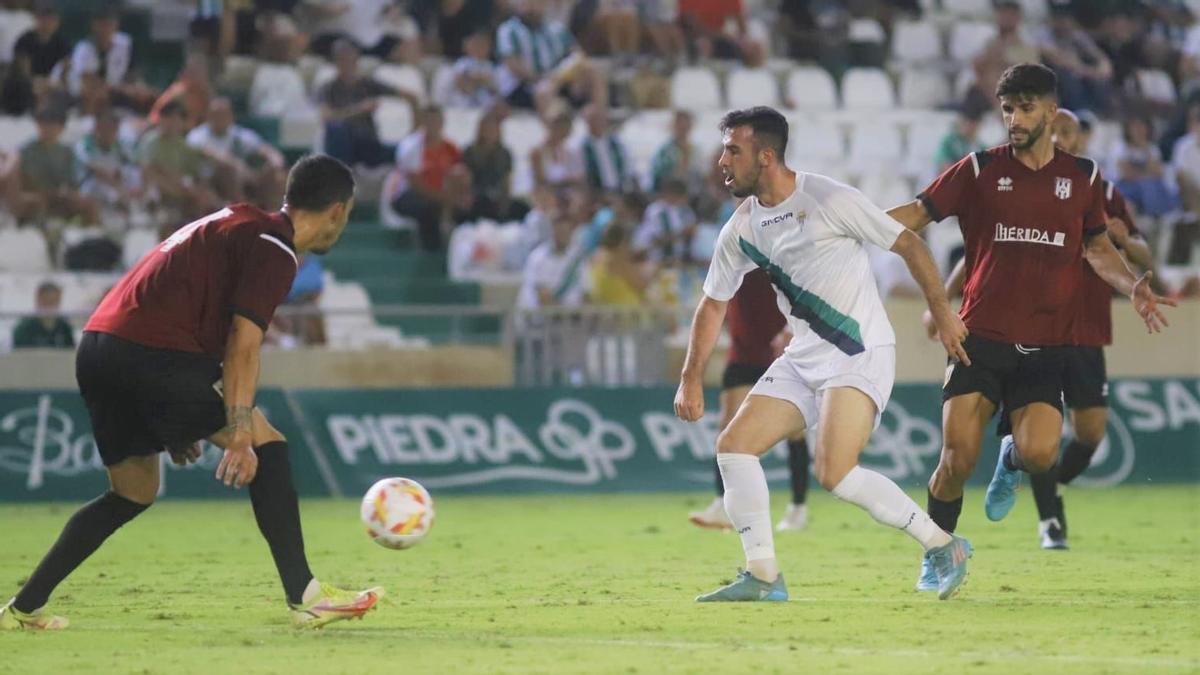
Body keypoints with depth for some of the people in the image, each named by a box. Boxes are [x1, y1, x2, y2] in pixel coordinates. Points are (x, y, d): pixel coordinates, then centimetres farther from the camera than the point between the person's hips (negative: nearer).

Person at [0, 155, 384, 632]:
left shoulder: (234, 223, 26)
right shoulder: (274, 249, -4)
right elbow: (243, 343, -15)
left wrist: (180, 425, 31)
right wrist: (240, 435, -19)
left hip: (96, 351, 9)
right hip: (150, 355, -9)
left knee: (135, 493, 21)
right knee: (267, 445, -2)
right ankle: (305, 599, -7)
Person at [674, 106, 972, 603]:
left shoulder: (829, 200, -14)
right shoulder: (741, 230, 5)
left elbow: (908, 245, -6)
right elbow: (713, 303, 17)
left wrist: (941, 310, -5)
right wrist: (691, 379, 13)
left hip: (861, 355, -7)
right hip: (803, 357, 7)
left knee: (834, 473, -21)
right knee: (733, 446, -4)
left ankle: (943, 547, -6)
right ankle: (763, 577, 3)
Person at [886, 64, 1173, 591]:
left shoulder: (1082, 176, 9)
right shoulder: (979, 170, 3)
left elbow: (1097, 247, 20)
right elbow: (917, 214, 5)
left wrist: (1131, 286, 3)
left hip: (1045, 345, 1)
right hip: (979, 338, -1)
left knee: (1039, 452, -18)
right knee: (958, 458, -10)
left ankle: (1011, 462, 21)